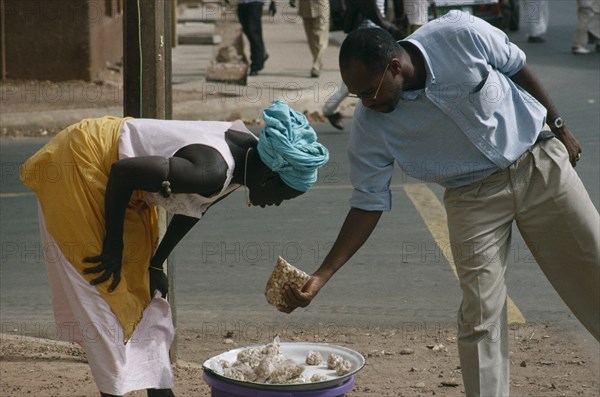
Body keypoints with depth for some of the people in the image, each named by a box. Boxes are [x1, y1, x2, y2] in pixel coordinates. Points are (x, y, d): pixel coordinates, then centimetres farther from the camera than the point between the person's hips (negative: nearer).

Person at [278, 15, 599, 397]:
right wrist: (321, 277, -18)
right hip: (473, 194, 0)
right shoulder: (370, 126, -18)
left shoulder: (461, 36, -24)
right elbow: (369, 204, -11)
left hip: (539, 161, 0)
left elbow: (517, 66, -5)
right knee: (480, 316, -8)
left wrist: (559, 126, 3)